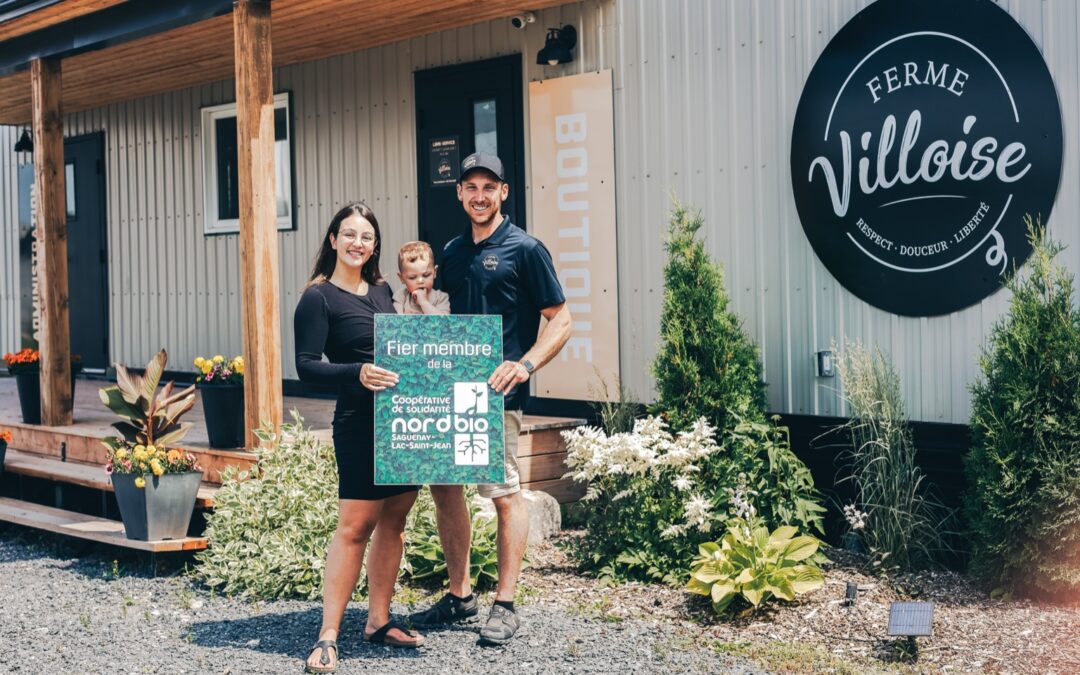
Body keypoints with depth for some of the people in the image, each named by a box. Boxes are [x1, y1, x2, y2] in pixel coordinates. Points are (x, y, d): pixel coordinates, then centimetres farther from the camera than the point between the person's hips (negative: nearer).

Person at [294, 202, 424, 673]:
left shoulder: (381, 291, 14)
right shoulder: (318, 298, -5)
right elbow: (307, 365, -13)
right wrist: (357, 373, -27)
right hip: (360, 421, -7)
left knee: (393, 521, 10)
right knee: (355, 527, -9)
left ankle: (379, 621, 19)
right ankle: (328, 637, -3)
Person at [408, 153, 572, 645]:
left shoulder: (525, 249, -4)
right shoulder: (453, 252, 14)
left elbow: (560, 320, -6)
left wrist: (526, 364, -20)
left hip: (496, 392, -7)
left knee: (505, 495, -3)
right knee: (443, 488, 10)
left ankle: (505, 606, 6)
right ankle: (460, 595, 23)